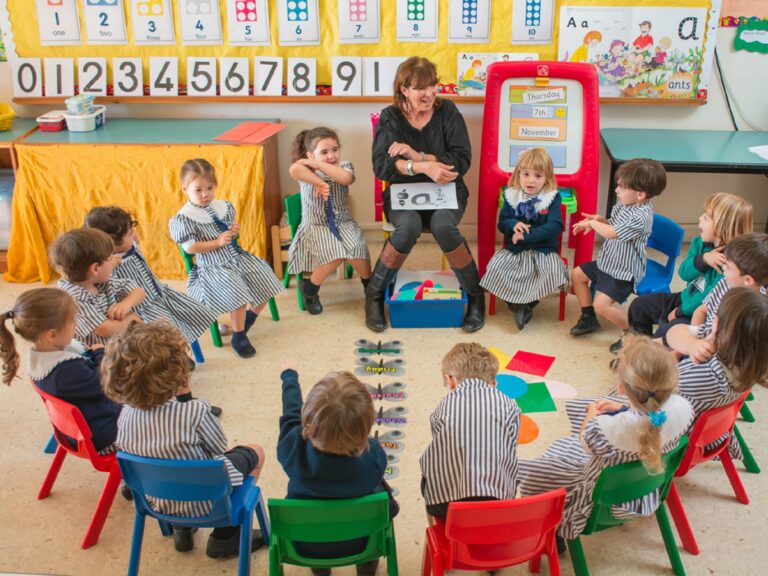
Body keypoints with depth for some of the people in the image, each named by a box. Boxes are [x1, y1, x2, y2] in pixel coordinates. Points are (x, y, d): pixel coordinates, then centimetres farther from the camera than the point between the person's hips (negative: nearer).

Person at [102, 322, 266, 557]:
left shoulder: (126, 415, -15)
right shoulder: (195, 411, -29)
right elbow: (219, 447, -10)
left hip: (157, 502, 5)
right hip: (206, 501, -5)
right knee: (255, 452, 18)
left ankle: (182, 529, 29)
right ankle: (225, 535, 19)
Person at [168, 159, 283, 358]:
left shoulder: (223, 206, 7)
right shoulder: (184, 218, -11)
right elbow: (190, 247, -14)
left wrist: (235, 230, -1)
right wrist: (218, 242, -20)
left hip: (237, 257, 7)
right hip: (213, 267, -7)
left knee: (264, 281, 3)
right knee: (238, 294, -27)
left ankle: (247, 320, 27)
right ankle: (238, 337, -5)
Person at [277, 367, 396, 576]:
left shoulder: (293, 448, -33)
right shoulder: (373, 455, -32)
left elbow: (291, 412, -10)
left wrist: (289, 376, 10)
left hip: (304, 546, 1)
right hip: (357, 543, -1)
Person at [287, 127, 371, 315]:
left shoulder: (345, 166, 2)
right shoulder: (308, 171, -6)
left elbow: (346, 178, -25)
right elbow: (294, 169, -33)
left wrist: (318, 165, -22)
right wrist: (319, 183, -28)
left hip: (343, 223, 3)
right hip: (315, 226, -3)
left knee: (357, 249, -27)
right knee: (335, 254, -30)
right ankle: (309, 287, -2)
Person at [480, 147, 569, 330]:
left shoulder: (552, 198, -4)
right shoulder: (511, 195, 3)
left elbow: (554, 227, -14)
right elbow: (502, 223, 5)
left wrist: (526, 235, -22)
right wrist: (513, 224, -19)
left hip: (543, 249, -2)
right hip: (514, 248, 2)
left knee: (553, 270, -29)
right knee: (495, 266, -22)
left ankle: (526, 303, -10)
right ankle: (517, 304, -9)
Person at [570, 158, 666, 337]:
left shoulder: (641, 217, -30)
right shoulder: (624, 205, -3)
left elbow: (612, 233, -32)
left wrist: (592, 223, -16)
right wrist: (601, 220, -10)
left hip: (623, 271, -10)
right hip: (608, 262, 10)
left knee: (602, 304, -21)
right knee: (577, 274, 18)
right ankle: (588, 318, 30)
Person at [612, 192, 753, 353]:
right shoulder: (699, 243, -3)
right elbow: (683, 272, -10)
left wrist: (680, 311, -18)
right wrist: (703, 259, -29)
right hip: (685, 298, 9)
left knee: (668, 330, -31)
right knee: (640, 304, 13)